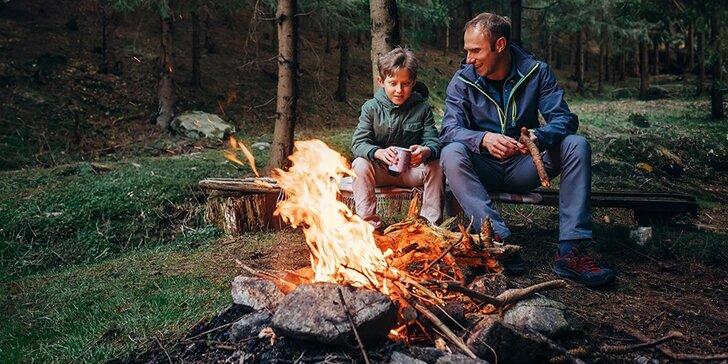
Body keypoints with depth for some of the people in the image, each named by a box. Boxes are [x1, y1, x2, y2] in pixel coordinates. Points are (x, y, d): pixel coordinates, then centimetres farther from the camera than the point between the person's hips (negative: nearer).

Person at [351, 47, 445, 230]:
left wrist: (426, 151, -37)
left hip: (412, 170, 1)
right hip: (379, 170, 0)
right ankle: (368, 220, -22)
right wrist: (378, 152, -36)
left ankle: (431, 222, -14)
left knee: (436, 166, -25)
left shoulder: (422, 108, -3)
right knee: (360, 164, -28)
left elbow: (433, 141, -10)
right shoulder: (371, 108, -5)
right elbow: (358, 143, -12)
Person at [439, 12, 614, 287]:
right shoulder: (462, 81, -6)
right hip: (483, 169, -1)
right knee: (452, 154, -31)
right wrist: (484, 139, -39)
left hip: (523, 168, 1)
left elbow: (565, 118, -12)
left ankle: (571, 251, -28)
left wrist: (539, 137, -36)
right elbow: (450, 130, -17)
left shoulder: (536, 71, -4)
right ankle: (499, 239, -39)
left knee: (577, 145, -22)